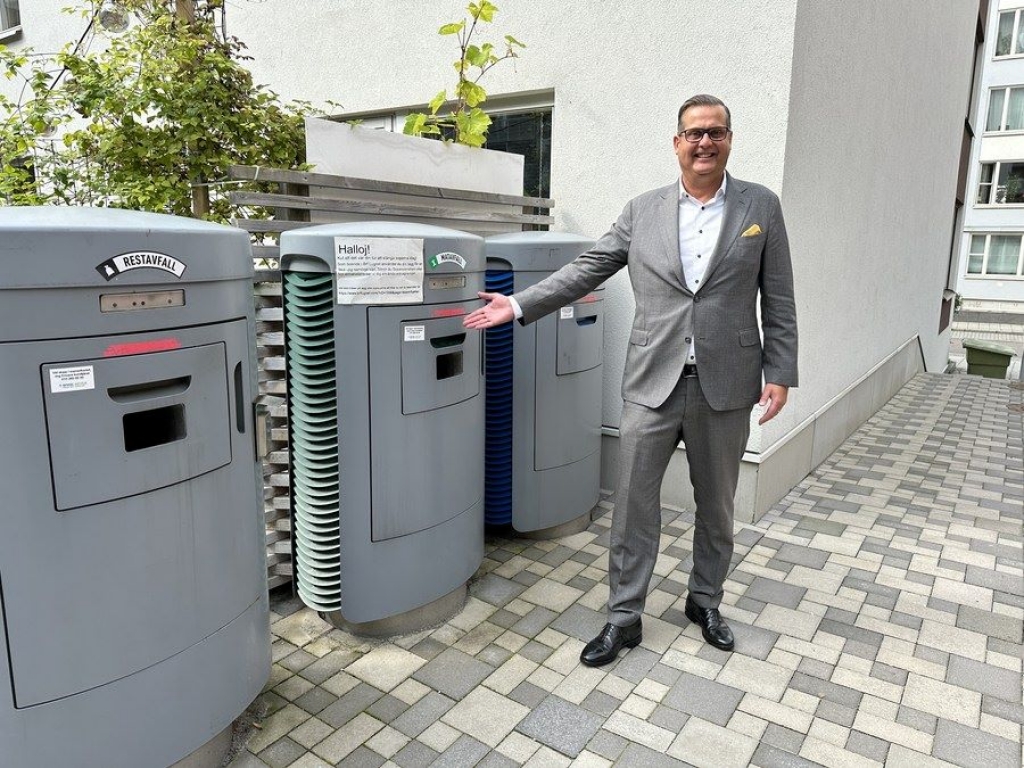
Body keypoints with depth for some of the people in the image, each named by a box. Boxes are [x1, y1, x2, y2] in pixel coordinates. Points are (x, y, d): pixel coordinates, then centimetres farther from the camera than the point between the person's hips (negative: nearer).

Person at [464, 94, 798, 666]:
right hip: (653, 383, 0)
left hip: (725, 386, 0)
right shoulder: (642, 211, 5)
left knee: (717, 505, 15)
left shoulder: (762, 207, 3)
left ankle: (705, 601, 37)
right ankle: (624, 617, 21)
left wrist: (780, 373, -3)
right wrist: (518, 305, -3)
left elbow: (778, 300, 3)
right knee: (634, 505, 5)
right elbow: (586, 270, 4)